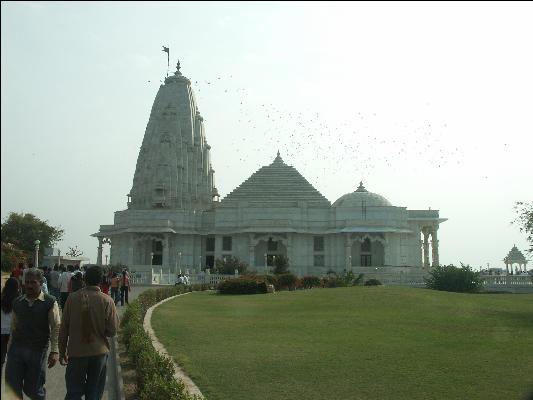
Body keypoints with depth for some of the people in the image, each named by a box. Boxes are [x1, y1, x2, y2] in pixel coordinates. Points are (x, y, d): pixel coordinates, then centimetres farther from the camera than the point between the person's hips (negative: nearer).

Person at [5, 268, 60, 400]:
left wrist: (54, 351, -15)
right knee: (12, 387, -2)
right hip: (16, 349, 3)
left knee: (32, 389, 6)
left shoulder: (50, 302, -3)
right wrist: (9, 349, 12)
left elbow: (56, 327, -7)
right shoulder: (17, 302, 9)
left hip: (38, 351, -3)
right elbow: (13, 327, 15)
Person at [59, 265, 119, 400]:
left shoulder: (72, 298, -6)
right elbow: (112, 331, -7)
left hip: (76, 352, 0)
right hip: (99, 353, 0)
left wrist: (62, 352, 8)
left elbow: (64, 328, -1)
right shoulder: (107, 301, -8)